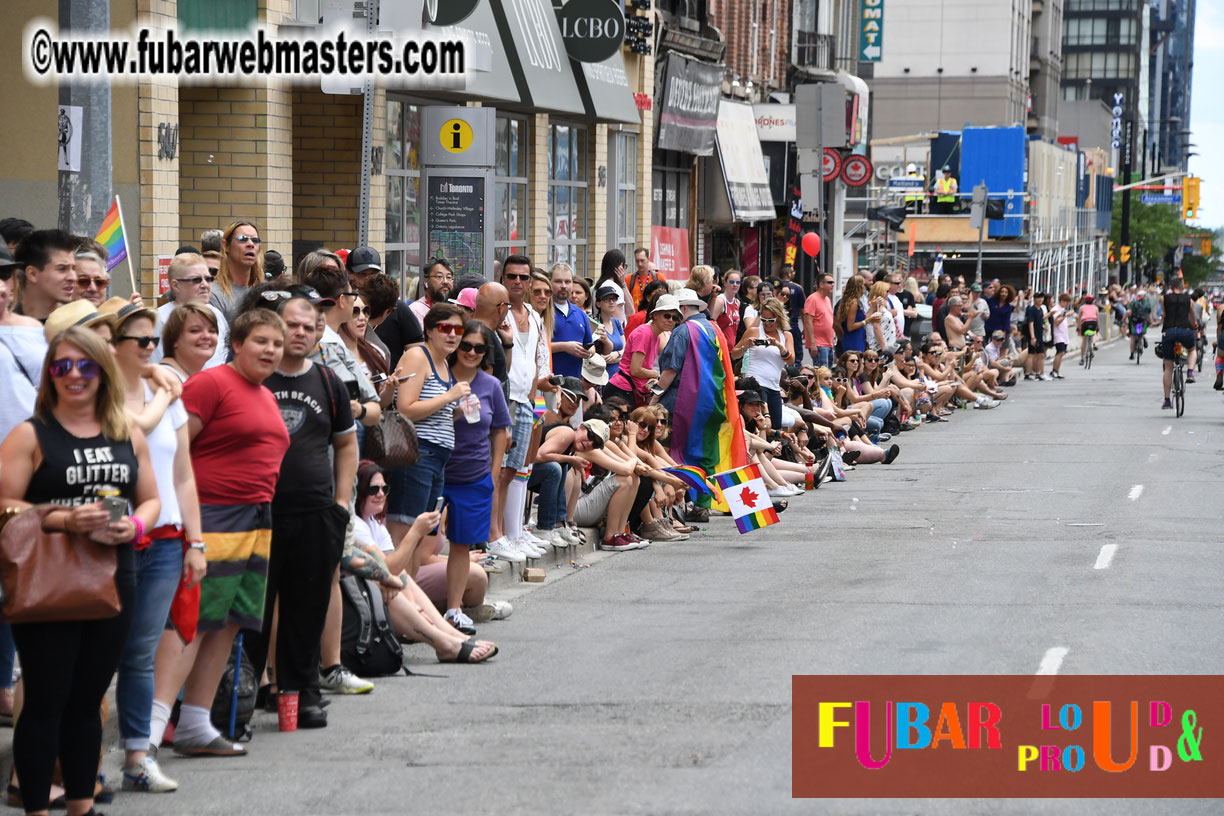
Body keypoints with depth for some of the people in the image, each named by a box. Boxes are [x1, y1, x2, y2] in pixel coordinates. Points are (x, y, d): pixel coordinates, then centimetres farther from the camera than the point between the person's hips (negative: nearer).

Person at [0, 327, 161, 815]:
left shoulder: (128, 435, 10)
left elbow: (151, 500, 15)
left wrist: (135, 526, -6)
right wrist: (64, 521, -23)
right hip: (47, 586, -5)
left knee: (87, 702, 14)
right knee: (46, 702, -2)